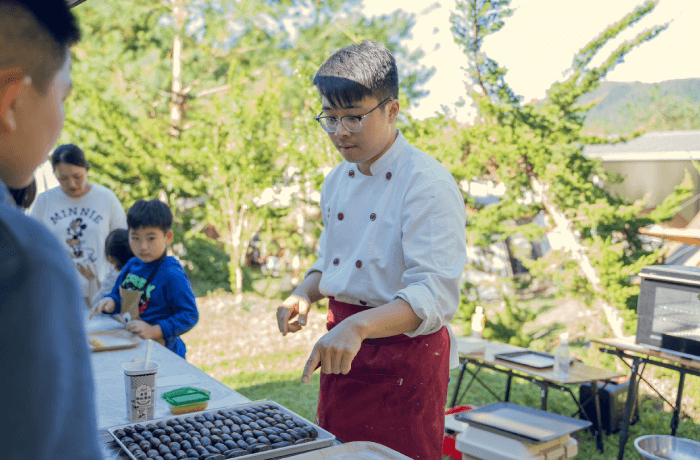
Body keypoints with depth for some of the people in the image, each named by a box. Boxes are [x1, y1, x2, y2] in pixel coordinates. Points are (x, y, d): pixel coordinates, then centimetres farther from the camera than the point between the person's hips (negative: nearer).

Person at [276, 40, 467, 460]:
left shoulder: (429, 185, -18)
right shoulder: (337, 181, 7)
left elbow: (434, 295, -27)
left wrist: (357, 326, -41)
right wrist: (305, 294, -3)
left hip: (405, 354, -7)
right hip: (342, 348, 7)